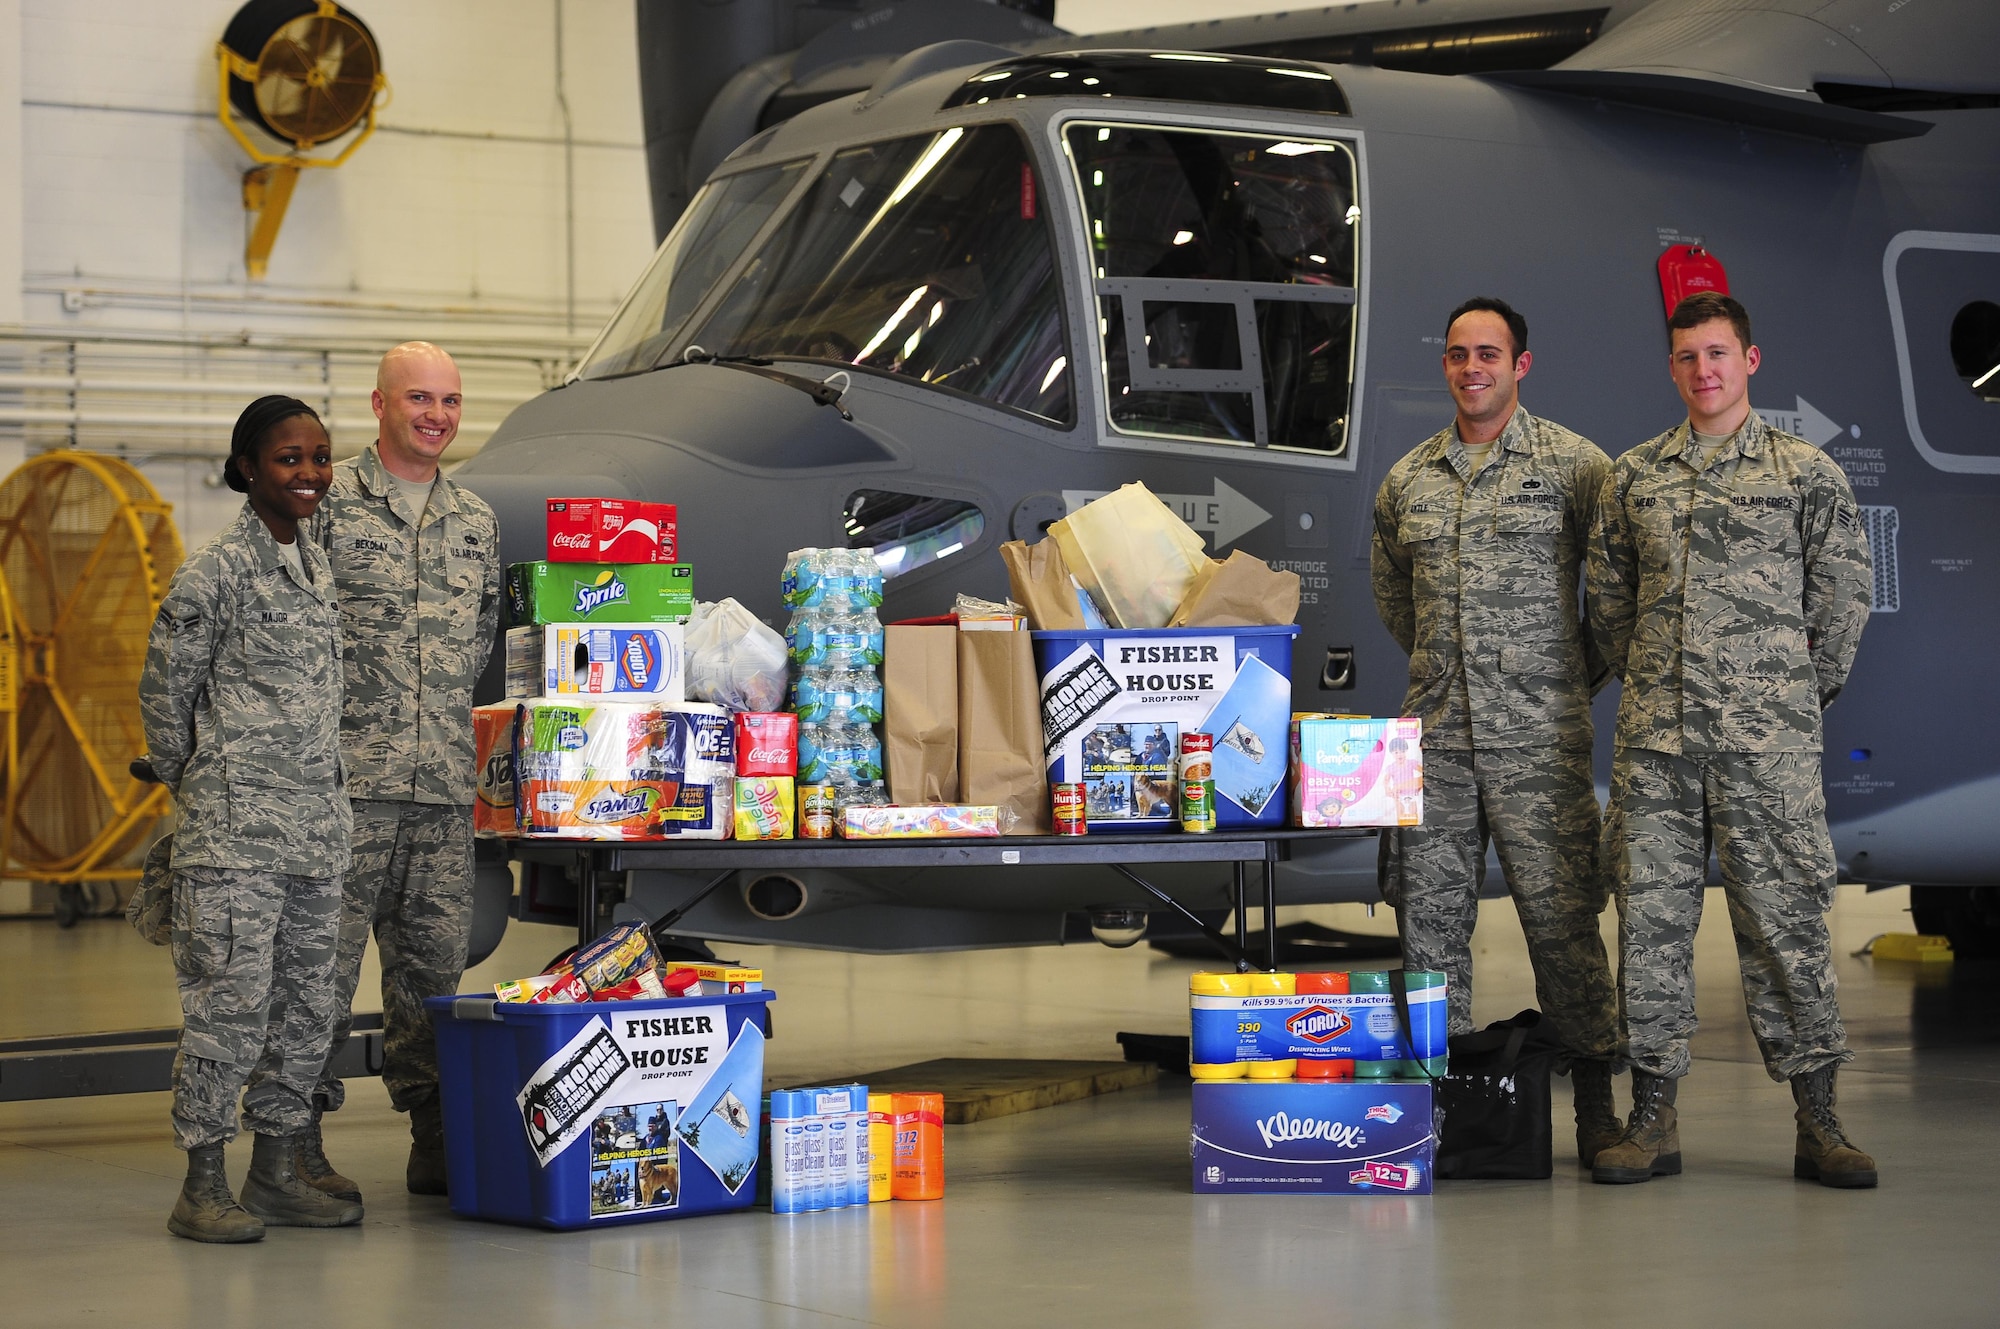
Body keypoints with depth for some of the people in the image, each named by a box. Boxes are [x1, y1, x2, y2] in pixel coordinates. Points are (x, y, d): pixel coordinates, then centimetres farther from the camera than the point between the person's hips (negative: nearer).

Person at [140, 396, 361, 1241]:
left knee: (306, 1004, 9)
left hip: (315, 826, 7)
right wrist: (195, 783, 3)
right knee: (230, 997, -8)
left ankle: (273, 1173, 19)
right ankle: (202, 1186, -1)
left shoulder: (317, 567, 14)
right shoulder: (216, 571, -9)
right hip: (234, 829, -7)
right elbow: (164, 689, -5)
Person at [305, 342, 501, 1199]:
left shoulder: (476, 522, 17)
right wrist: (326, 715, -3)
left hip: (446, 784, 5)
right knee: (324, 962, -6)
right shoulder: (327, 504, 0)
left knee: (434, 966, 7)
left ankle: (437, 1143, 12)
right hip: (345, 779, -5)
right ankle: (300, 1142, -1)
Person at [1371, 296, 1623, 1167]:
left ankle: (1596, 1108, 2)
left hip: (1539, 737, -4)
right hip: (1435, 735, 4)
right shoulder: (1406, 482, 13)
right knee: (1429, 918, 4)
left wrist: (1578, 672, 5)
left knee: (1562, 917, -6)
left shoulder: (1573, 465, 0)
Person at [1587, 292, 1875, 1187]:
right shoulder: (1634, 476, 11)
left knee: (1785, 915, -2)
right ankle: (1653, 1118, 8)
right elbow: (1608, 599, 19)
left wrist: (1801, 689, 6)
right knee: (1651, 914, 2)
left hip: (1767, 741, -3)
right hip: (1653, 740, 3)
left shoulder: (1806, 473, 3)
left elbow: (1844, 594, 6)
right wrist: (1649, 680, 14)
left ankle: (1817, 1122, 4)